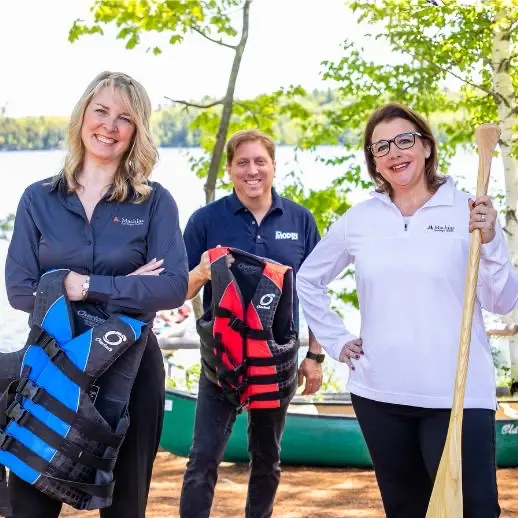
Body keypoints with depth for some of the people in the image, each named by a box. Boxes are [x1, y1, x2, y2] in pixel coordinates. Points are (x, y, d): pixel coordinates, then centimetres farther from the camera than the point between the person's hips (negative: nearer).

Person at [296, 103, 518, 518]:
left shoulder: (468, 212, -2)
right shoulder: (359, 219, 6)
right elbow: (308, 279, 19)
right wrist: (336, 341, 11)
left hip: (458, 395, -3)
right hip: (379, 394, 3)